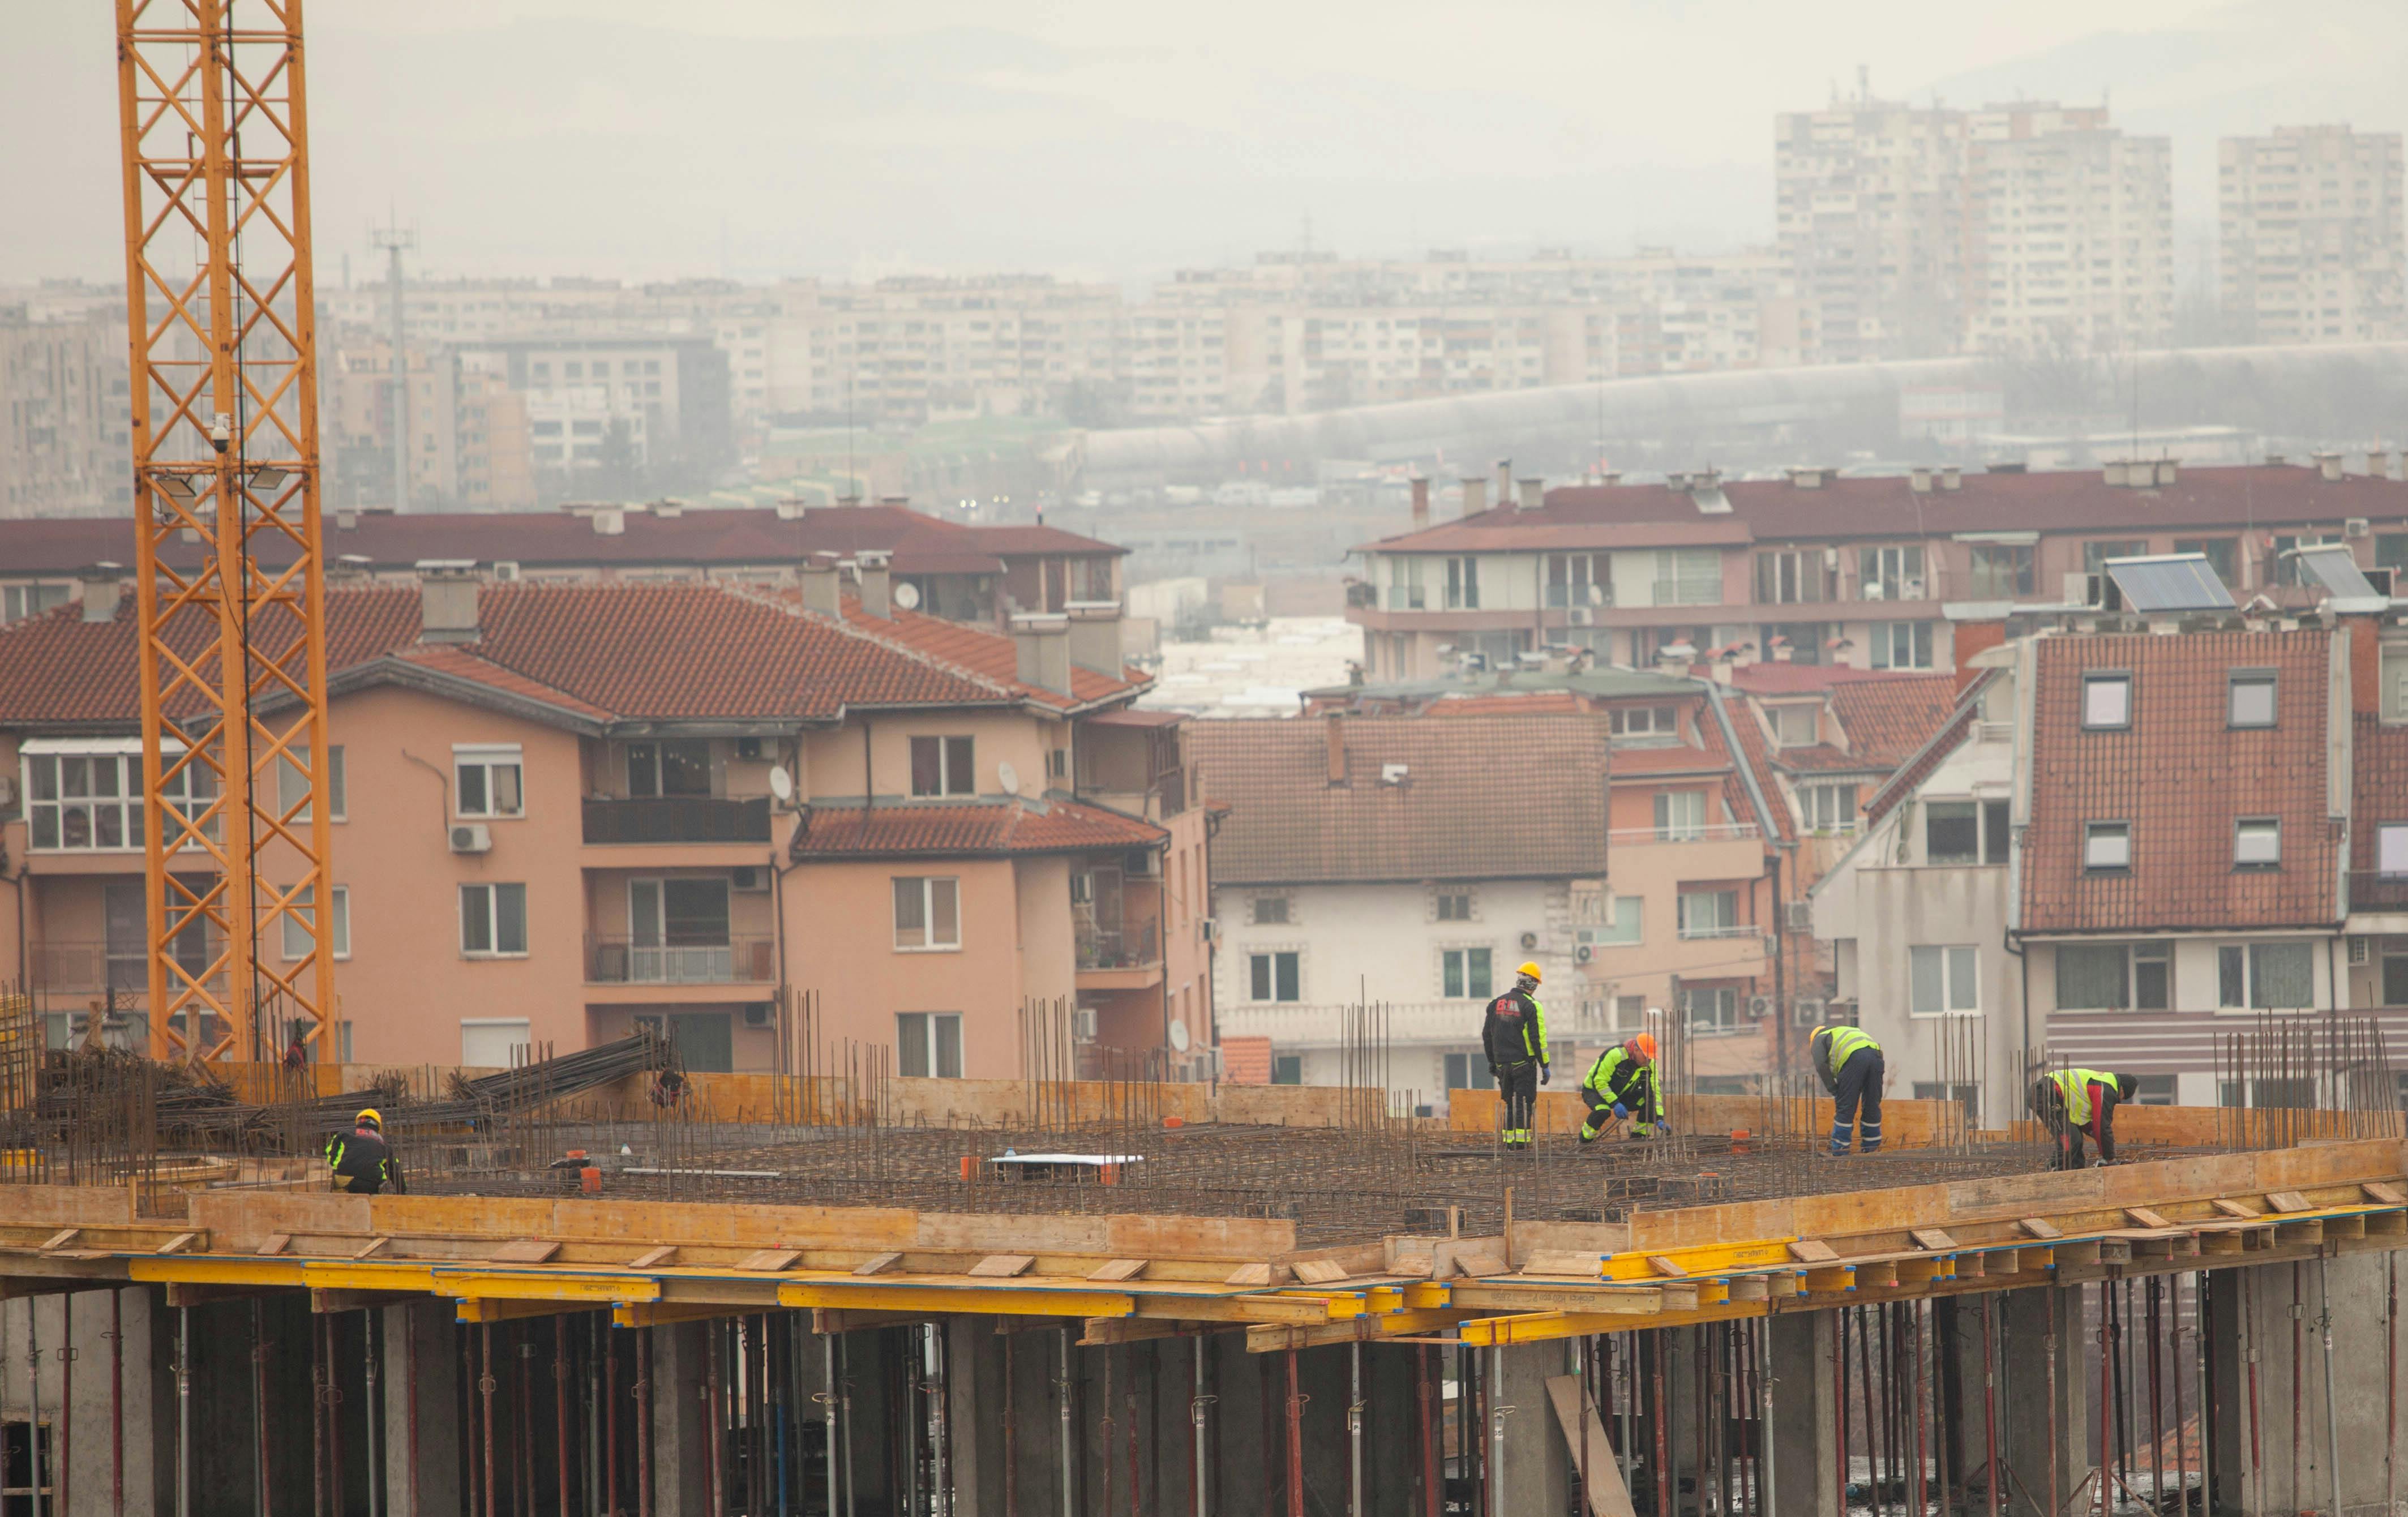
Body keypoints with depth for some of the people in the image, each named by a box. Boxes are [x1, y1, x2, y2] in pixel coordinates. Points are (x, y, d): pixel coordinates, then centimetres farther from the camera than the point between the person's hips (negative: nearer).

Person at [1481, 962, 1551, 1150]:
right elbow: (1538, 1039, -12)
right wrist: (1545, 1066, -6)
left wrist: (1492, 1062, 22)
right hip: (1524, 1062, -5)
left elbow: (1487, 1035, 13)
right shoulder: (1531, 1006, -9)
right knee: (1524, 1103, -1)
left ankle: (1509, 1140, 13)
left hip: (1502, 1063, 5)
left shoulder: (1496, 1004, 8)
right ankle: (1521, 1140, -7)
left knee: (1510, 1104, 14)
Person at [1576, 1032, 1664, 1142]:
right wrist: (1615, 1104, -35)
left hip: (1622, 1093, 6)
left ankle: (1638, 1136, 0)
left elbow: (1654, 1092, -12)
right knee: (1603, 1111, -37)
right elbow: (1599, 1081, -31)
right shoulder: (1615, 1055, -32)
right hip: (1594, 1090, -6)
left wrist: (1659, 1119, -23)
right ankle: (1584, 1140, -14)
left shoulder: (1650, 1065, -13)